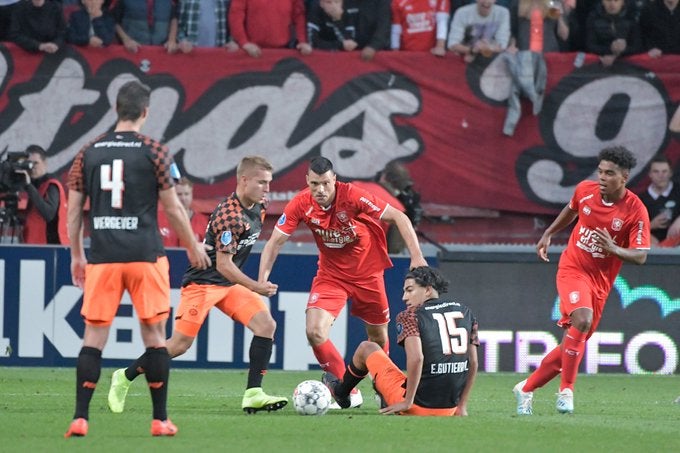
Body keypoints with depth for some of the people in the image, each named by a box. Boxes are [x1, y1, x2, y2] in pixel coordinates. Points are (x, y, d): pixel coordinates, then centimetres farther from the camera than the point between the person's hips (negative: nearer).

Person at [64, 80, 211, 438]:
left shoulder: (88, 153, 6)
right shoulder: (154, 152, -3)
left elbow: (73, 210, 8)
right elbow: (172, 208, -1)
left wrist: (76, 256, 19)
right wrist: (193, 246, 14)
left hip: (102, 259, 2)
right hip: (145, 257, -2)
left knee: (93, 337, 3)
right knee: (154, 336, 6)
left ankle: (80, 418, -4)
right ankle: (160, 419, 9)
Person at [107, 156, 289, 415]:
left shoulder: (257, 209, 5)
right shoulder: (229, 214, -24)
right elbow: (223, 264, -23)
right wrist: (256, 287, -23)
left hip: (229, 284, 8)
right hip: (202, 283, -8)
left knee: (266, 325, -10)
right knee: (180, 344, -11)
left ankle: (253, 395, -11)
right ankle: (124, 378, 9)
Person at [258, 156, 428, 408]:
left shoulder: (352, 196, -25)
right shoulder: (300, 205, -17)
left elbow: (399, 218, -21)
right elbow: (275, 243, -10)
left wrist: (416, 256, -30)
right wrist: (261, 281, -21)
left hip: (367, 273, -1)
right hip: (330, 275, 1)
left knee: (378, 336, 10)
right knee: (314, 332, -19)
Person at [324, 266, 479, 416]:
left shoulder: (410, 316, -7)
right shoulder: (465, 312, 9)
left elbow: (416, 358, -22)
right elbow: (473, 363, 8)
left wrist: (407, 402, -15)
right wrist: (461, 407, 12)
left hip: (418, 405, -5)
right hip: (450, 409, 5)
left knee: (367, 348, 22)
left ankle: (341, 392, 44)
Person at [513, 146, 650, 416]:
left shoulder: (636, 211, -15)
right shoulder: (585, 190, -6)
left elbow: (641, 256, -15)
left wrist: (614, 249, -32)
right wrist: (548, 234, 21)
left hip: (600, 282, 1)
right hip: (572, 269, -1)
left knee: (570, 347, 5)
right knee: (582, 319, -29)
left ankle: (526, 389, 25)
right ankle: (566, 390, -19)